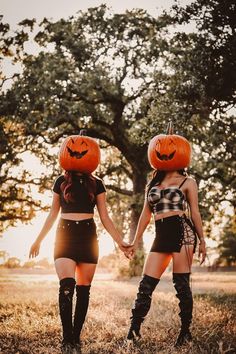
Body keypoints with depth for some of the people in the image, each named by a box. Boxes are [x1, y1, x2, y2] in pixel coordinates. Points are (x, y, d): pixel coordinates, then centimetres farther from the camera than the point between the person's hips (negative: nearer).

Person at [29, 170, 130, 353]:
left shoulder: (96, 183, 9)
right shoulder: (61, 181, 9)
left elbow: (105, 217, 9)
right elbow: (53, 214, 15)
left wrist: (119, 241, 2)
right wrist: (38, 240, 16)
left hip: (88, 237, 1)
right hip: (65, 235, -1)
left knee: (83, 289, 0)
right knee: (67, 285, -17)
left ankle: (76, 337, 10)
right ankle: (67, 339, -14)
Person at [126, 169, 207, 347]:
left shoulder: (187, 182, 8)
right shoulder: (153, 183, 19)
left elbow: (195, 212, 6)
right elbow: (146, 214, 19)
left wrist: (202, 240, 1)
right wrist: (136, 241, 17)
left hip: (182, 232, -4)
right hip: (162, 236, 4)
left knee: (181, 284, -5)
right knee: (146, 285, -2)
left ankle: (186, 332, 6)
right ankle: (133, 331, 2)